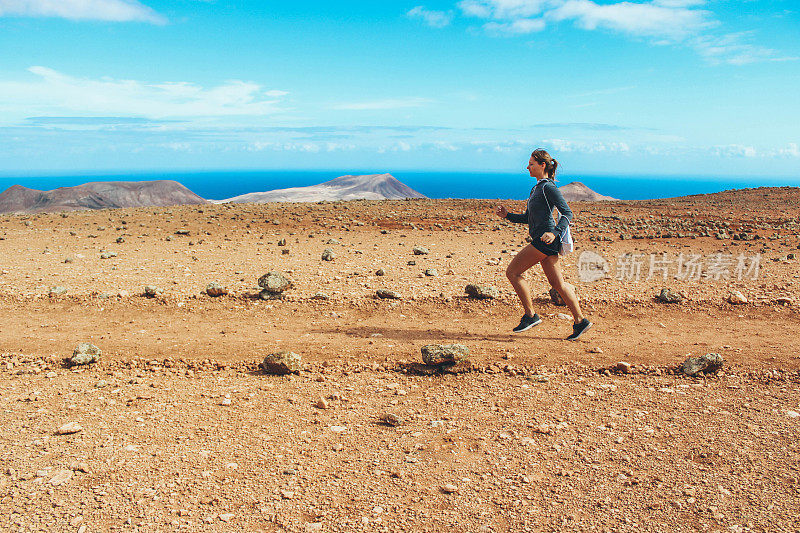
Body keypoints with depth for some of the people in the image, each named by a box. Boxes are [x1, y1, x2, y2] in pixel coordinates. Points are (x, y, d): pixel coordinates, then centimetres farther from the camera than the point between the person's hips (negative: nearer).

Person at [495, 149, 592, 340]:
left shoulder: (548, 187, -8)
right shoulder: (536, 188, 20)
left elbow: (567, 213, -15)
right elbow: (527, 218, 25)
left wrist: (554, 232, -28)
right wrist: (507, 215, 12)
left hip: (546, 240, -10)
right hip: (541, 240, 10)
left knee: (512, 272, -8)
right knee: (557, 283, 9)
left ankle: (530, 315, -3)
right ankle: (580, 321, 12)